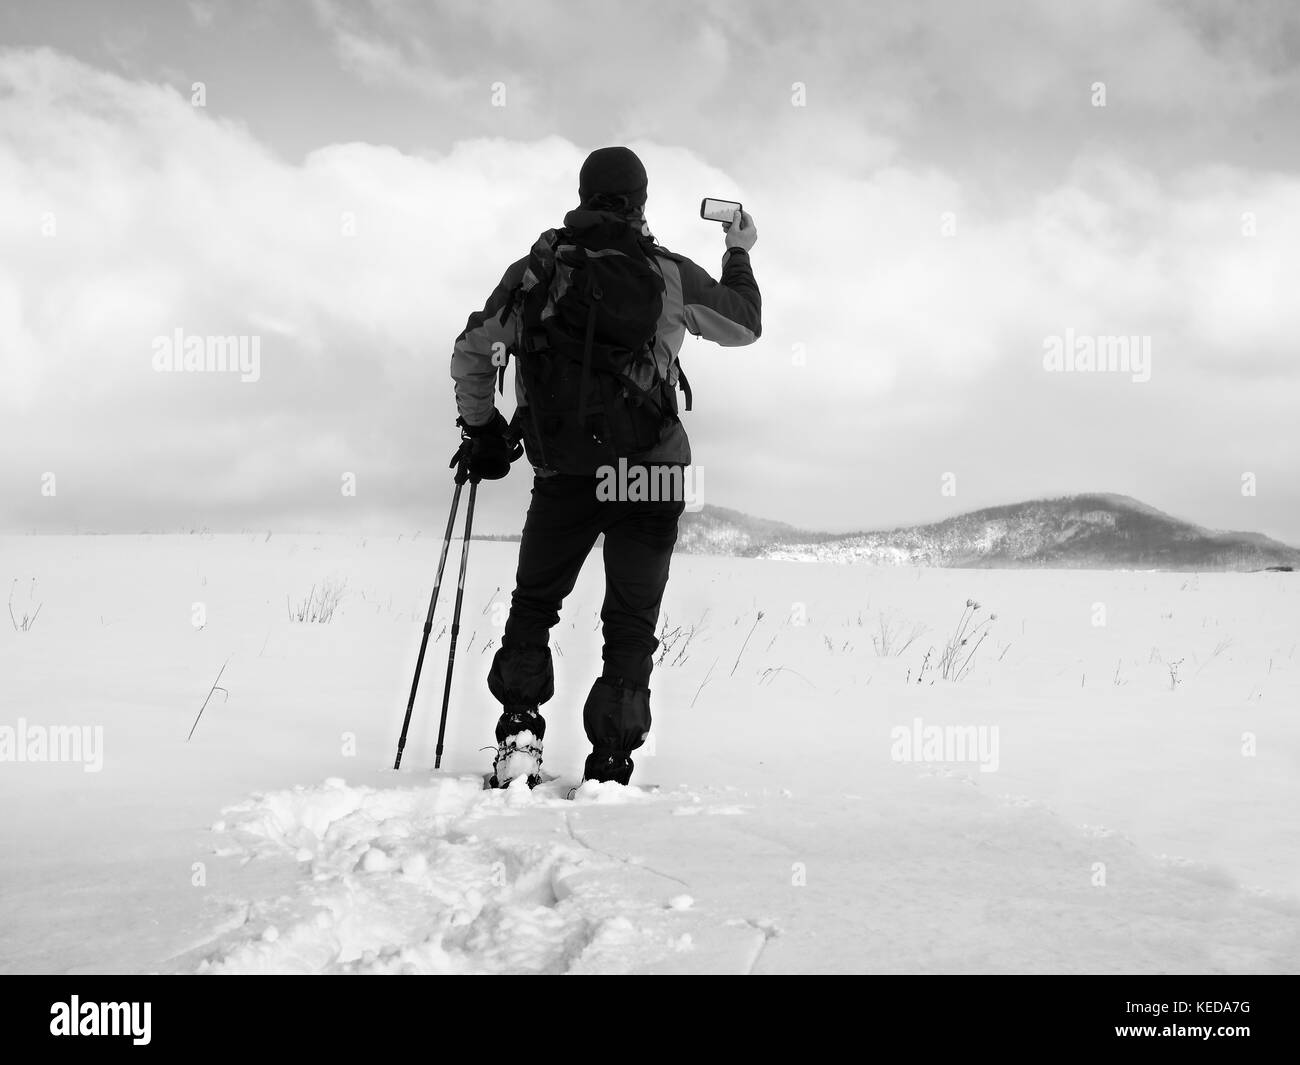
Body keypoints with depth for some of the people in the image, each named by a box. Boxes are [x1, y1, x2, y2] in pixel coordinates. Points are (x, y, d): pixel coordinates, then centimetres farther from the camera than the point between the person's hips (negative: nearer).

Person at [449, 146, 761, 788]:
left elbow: (471, 354, 8)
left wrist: (481, 429, 22)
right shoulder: (668, 273, -1)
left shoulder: (535, 269, 3)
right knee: (631, 621, 9)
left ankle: (519, 733, 4)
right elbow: (744, 325, 15)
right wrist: (739, 254, 32)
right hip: (650, 470, -1)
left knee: (533, 602, 19)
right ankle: (609, 767, 2)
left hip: (562, 473, 1)